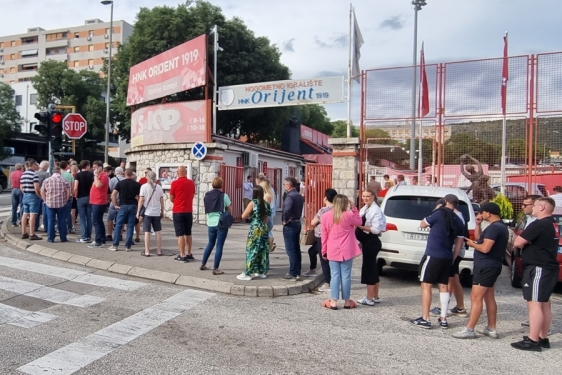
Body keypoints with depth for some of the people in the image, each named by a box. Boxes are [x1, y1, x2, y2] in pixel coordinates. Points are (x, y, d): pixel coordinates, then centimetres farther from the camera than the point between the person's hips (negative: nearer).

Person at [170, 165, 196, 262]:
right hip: (189, 211, 4)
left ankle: (182, 255, -2)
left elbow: (171, 199, -2)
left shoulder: (175, 183, -10)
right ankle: (189, 254, 19)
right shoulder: (191, 183, 3)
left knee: (180, 234, -1)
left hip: (178, 211, -4)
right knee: (188, 233, 14)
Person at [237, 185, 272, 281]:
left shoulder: (253, 203, -10)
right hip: (264, 229, 6)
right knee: (263, 250, 11)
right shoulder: (265, 204, 6)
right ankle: (262, 272, 19)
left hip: (255, 230, -6)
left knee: (252, 251, -2)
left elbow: (243, 216, -8)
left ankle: (248, 274, 1)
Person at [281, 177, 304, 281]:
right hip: (297, 223, 9)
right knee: (297, 249, 13)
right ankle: (297, 272, 19)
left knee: (291, 250, -4)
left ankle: (292, 274, 0)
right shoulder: (299, 196, 10)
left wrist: (285, 220, -20)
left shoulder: (290, 196, -19)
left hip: (290, 225, -9)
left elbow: (287, 209, -35)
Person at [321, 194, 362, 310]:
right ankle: (347, 301, 15)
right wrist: (353, 208, 6)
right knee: (346, 276, 6)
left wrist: (324, 250, 11)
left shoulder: (326, 216, -2)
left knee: (335, 276, 6)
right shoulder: (348, 215, -11)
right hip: (346, 251, -2)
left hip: (332, 251, 2)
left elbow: (324, 235, 3)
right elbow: (359, 222, 8)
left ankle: (333, 301, 5)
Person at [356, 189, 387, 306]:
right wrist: (358, 227, 1)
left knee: (368, 267, -4)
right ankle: (375, 296, 26)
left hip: (371, 242, -10)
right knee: (372, 267, 15)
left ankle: (369, 298, 4)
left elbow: (376, 229, -21)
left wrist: (362, 227, -23)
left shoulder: (376, 210, -16)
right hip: (366, 242, 10)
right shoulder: (364, 209, 11)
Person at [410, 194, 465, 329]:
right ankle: (443, 319, 16)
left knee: (426, 285, 0)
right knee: (443, 286, 13)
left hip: (433, 255, -6)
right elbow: (459, 243, 11)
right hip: (447, 258, 6)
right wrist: (452, 259, 17)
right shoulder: (458, 221, 11)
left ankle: (425, 319, 1)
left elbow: (422, 224, 5)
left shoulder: (439, 213, -8)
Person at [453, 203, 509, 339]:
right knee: (489, 297, 16)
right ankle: (491, 329, 22)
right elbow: (479, 239, 18)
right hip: (491, 266, 11)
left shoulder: (494, 227, -19)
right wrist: (478, 225, 8)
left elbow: (485, 248, -26)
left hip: (486, 267, -11)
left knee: (476, 298, -7)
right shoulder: (501, 226, 15)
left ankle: (469, 330, -4)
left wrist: (472, 244, -9)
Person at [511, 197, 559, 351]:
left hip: (538, 269, -10)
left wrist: (524, 241, 2)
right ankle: (543, 338, 22)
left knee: (534, 304, -8)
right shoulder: (553, 225, 13)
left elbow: (517, 243, -19)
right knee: (544, 303, 15)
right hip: (549, 268, 10)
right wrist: (528, 242, 7)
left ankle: (532, 341, -6)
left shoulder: (539, 224, -18)